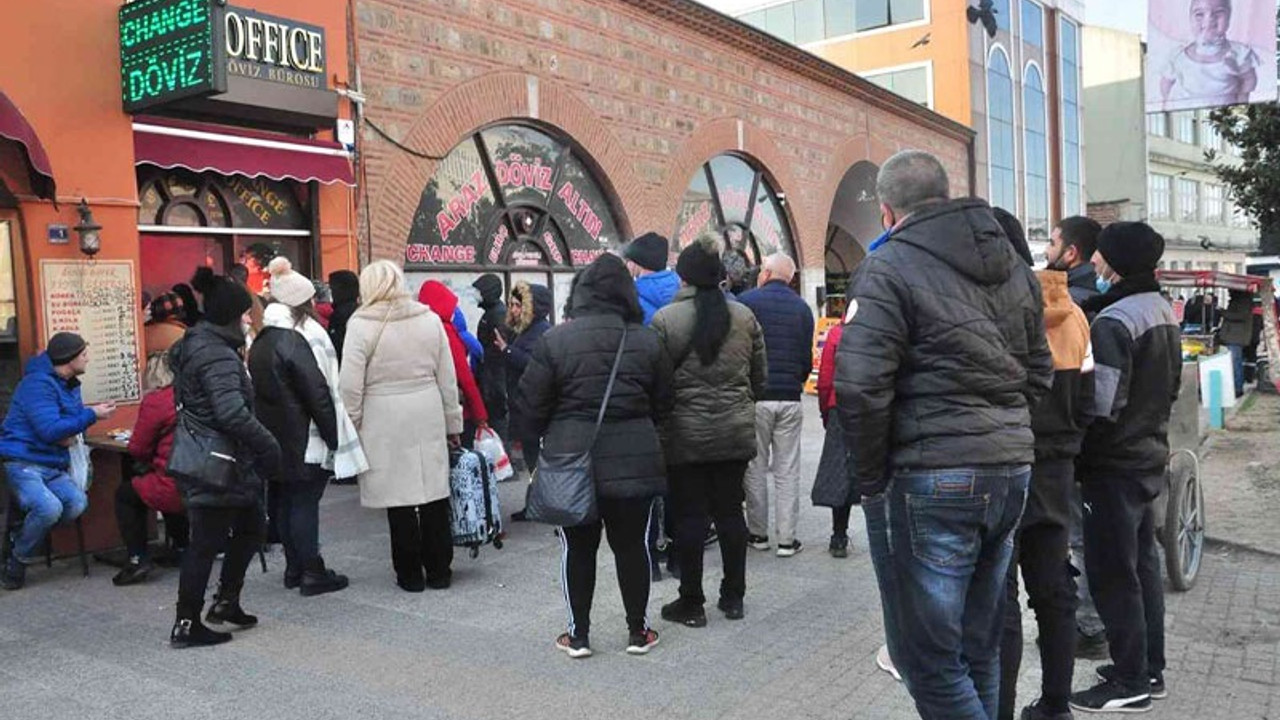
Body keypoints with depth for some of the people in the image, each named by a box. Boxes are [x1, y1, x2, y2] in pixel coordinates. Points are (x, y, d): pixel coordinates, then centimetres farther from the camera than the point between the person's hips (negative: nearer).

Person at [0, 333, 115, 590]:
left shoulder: (69, 385, 15)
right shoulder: (38, 383, -14)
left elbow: (75, 416, 25)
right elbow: (49, 430, -22)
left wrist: (71, 433, 0)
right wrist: (92, 415, -17)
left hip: (53, 466, 8)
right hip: (22, 463, -8)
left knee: (78, 503, -21)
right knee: (49, 508, -31)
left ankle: (24, 540, -1)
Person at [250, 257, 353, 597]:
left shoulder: (260, 342, 11)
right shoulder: (297, 341, -16)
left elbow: (257, 391, 15)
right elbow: (319, 394, -18)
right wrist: (334, 437, -12)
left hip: (273, 440, 9)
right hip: (303, 442, -8)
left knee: (283, 502, 13)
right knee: (304, 502, -3)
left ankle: (294, 568, 23)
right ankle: (312, 572, 2)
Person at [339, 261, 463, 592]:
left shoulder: (361, 324, -7)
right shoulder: (430, 319, 4)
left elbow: (351, 385, -9)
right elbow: (447, 378, 8)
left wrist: (351, 426, 3)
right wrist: (452, 424, 16)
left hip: (385, 423, -3)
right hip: (429, 419, 3)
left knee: (399, 498, 6)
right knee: (433, 494, 11)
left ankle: (410, 574, 15)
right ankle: (438, 570, 20)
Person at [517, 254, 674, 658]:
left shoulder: (555, 340, -8)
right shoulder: (647, 340, -2)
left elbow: (531, 403, -6)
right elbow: (663, 404, 6)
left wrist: (551, 438, 12)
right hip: (634, 459, 1)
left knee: (578, 547, 11)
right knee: (632, 544, 12)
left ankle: (579, 633, 19)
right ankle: (638, 631, 22)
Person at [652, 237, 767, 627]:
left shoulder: (665, 320, -10)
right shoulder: (744, 317, 2)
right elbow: (759, 379, 9)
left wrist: (657, 422, 7)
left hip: (684, 435, -3)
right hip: (735, 433, 4)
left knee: (689, 516, 5)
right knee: (730, 511, 13)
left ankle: (691, 603, 14)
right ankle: (733, 597, 23)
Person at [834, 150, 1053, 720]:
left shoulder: (888, 268, -10)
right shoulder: (1013, 266, 15)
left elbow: (859, 388, -20)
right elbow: (1039, 372, 20)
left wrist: (870, 478, -8)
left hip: (929, 481, -8)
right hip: (1011, 472, 8)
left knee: (929, 657, 2)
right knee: (979, 648, 19)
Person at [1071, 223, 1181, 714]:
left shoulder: (1113, 321, -21)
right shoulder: (1163, 312, 10)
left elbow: (1101, 405, -25)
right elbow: (1172, 386, 19)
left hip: (1114, 465, -9)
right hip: (1150, 457, 10)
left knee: (1112, 573, 0)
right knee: (1142, 565, 17)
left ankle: (1130, 684, 9)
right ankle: (1150, 669, 28)